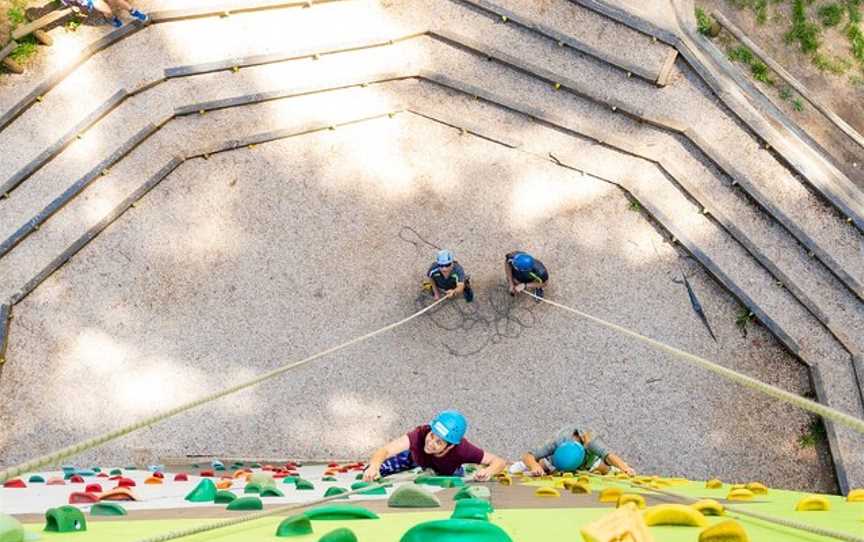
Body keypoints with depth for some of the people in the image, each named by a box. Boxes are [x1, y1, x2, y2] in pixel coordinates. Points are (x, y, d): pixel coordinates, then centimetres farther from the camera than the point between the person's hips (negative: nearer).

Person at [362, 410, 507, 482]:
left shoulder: (461, 449, -43)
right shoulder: (420, 434, -45)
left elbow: (500, 462, -37)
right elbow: (386, 450, -52)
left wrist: (488, 472, -59)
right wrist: (373, 466, -73)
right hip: (416, 457, -1)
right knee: (370, 473, -10)